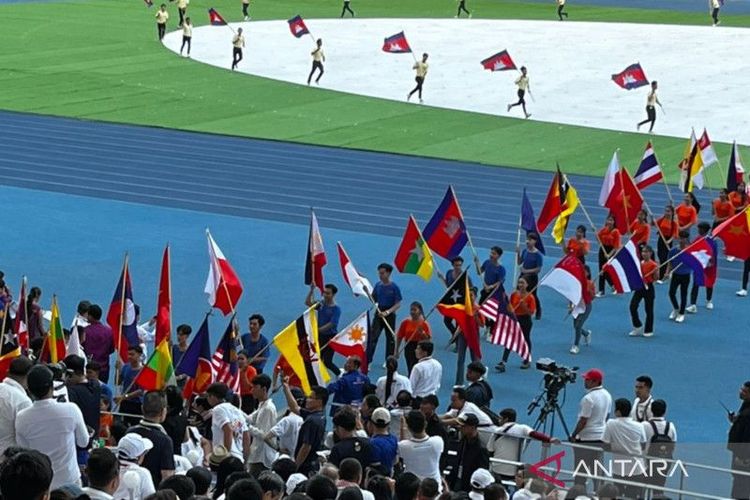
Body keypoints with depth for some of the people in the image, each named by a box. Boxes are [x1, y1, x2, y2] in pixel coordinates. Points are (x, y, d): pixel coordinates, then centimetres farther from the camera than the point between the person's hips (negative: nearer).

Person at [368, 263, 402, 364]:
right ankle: (367, 361, -6)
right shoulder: (378, 285, 2)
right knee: (372, 337, -6)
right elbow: (373, 300, 8)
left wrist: (387, 312, -23)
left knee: (390, 339, 8)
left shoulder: (394, 287, -11)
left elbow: (398, 304, -11)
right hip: (378, 314, 3)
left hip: (390, 315, -3)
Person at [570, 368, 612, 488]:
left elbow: (583, 421, -17)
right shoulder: (607, 395, 6)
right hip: (601, 437, 8)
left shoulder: (588, 398, -19)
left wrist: (573, 436, -7)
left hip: (586, 438, -8)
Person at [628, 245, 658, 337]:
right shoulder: (640, 263, 6)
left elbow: (655, 278, -10)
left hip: (648, 287, -6)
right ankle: (638, 327, 12)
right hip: (639, 286, 6)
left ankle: (649, 331, 15)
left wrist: (656, 271, -26)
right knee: (633, 306, -3)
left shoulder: (653, 265, -11)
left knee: (649, 309, 4)